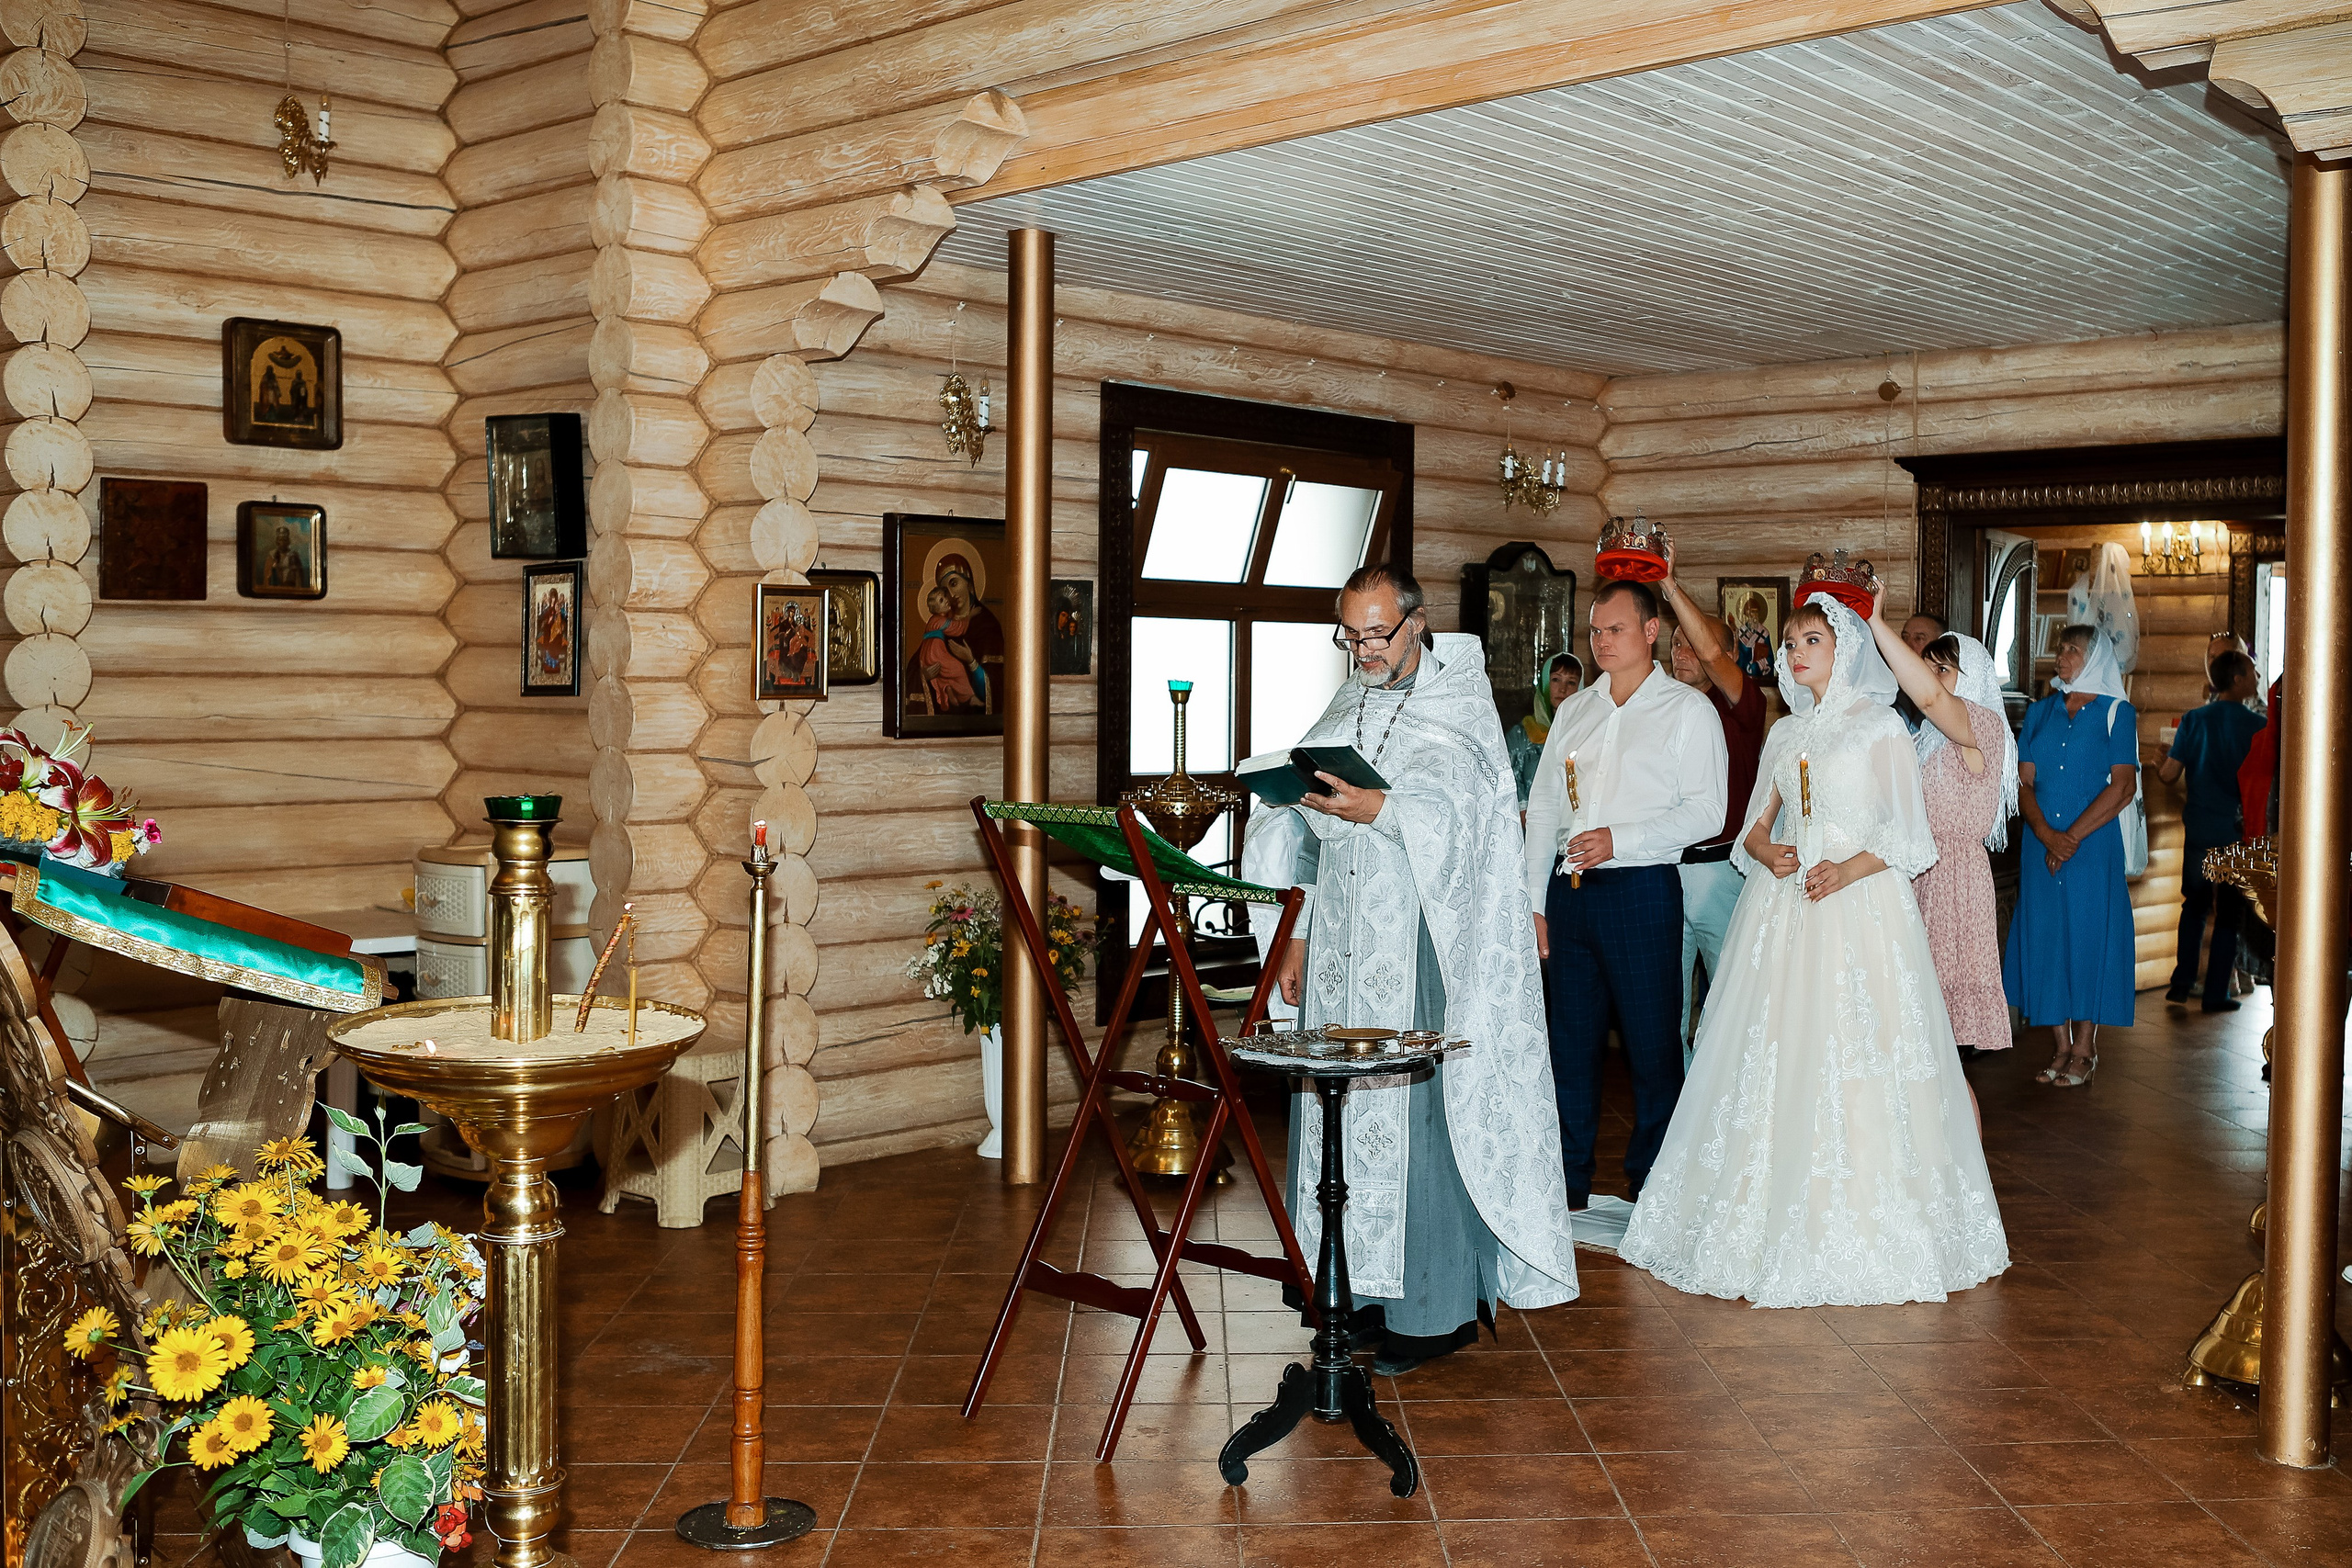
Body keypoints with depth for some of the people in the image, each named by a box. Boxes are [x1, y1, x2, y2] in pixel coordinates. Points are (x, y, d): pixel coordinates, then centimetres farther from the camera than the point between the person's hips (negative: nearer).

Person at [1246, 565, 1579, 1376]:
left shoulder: (1460, 710, -2)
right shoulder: (1341, 715, 16)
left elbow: (1461, 814, -18)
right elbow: (1305, 833, 17)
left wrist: (1378, 808, -33)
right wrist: (1296, 934, 11)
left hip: (1425, 944, -6)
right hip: (1344, 944, 6)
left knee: (1424, 1110, -7)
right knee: (1346, 1107, 5)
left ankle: (1440, 1307, 2)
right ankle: (1371, 1287, 15)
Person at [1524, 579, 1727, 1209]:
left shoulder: (1687, 710, 0)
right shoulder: (1575, 711, 16)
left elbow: (1706, 813, -8)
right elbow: (1542, 807, 17)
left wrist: (1620, 839, -17)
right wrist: (1534, 899, 10)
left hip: (1641, 890, -5)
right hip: (1570, 891, 5)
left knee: (1652, 1040, 0)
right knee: (1571, 1038, 9)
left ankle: (1650, 1184, 12)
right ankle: (1569, 1179, 18)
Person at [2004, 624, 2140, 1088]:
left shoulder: (2117, 714, 0)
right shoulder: (2040, 712, 12)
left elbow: (2122, 787, -8)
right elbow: (2024, 781, 5)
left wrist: (2073, 835, -14)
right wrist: (2047, 834, -11)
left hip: (2094, 845, -4)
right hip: (2041, 846, 4)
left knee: (2088, 939, -1)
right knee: (2046, 938, 4)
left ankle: (2084, 1050, 8)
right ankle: (2062, 1046, 14)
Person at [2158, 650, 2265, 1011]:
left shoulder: (2194, 720, -4)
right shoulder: (2257, 725, -9)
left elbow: (2169, 775, -6)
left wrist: (2160, 762, 16)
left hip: (2199, 829, 2)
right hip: (2239, 831, -2)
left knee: (2195, 904, 18)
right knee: (2229, 914, 7)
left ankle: (2182, 983, 14)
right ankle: (2216, 994, 9)